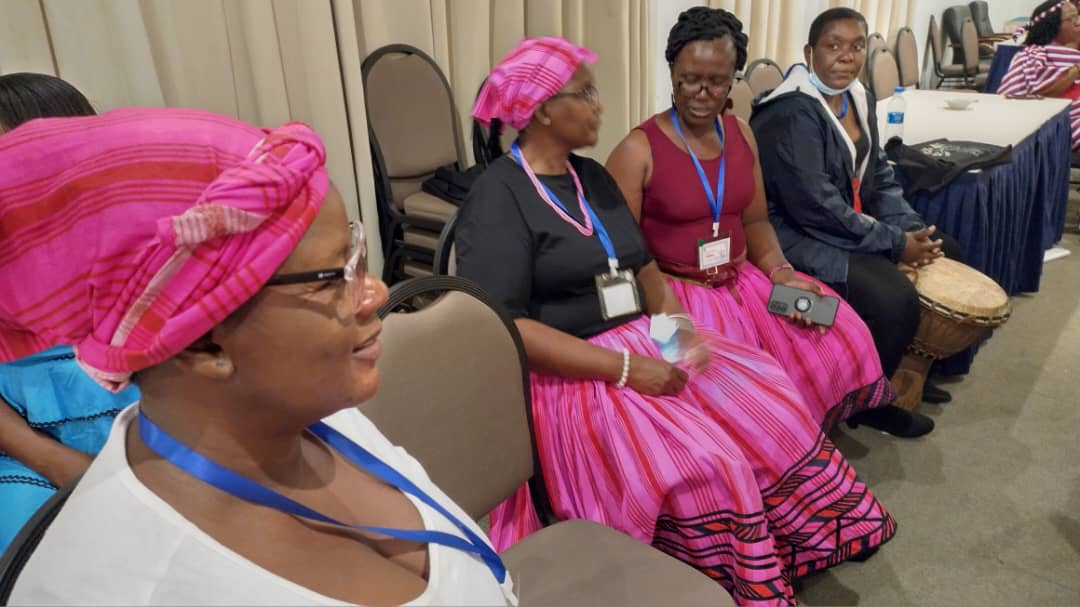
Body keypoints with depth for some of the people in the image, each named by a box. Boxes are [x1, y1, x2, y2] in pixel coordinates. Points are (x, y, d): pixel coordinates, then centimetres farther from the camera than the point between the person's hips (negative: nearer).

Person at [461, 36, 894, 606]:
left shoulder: (591, 175, 12)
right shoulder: (497, 199, -13)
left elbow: (642, 264, 17)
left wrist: (674, 319, -5)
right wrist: (624, 369, -23)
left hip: (646, 345, 8)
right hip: (572, 378, -7)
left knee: (771, 406, -7)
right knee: (706, 467, -24)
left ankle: (803, 539, 11)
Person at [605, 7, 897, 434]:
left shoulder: (741, 135, 9)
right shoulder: (638, 149, -11)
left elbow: (755, 221, 14)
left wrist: (781, 274, -4)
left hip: (742, 279, 6)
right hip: (674, 290, -6)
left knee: (842, 338, -7)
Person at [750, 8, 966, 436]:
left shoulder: (858, 97, 7)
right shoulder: (792, 114, -21)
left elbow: (878, 174, 13)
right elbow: (816, 207, -27)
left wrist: (909, 228, -4)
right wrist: (895, 244, -20)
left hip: (852, 222, 10)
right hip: (799, 233, -10)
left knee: (945, 253, 11)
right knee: (895, 298, -25)